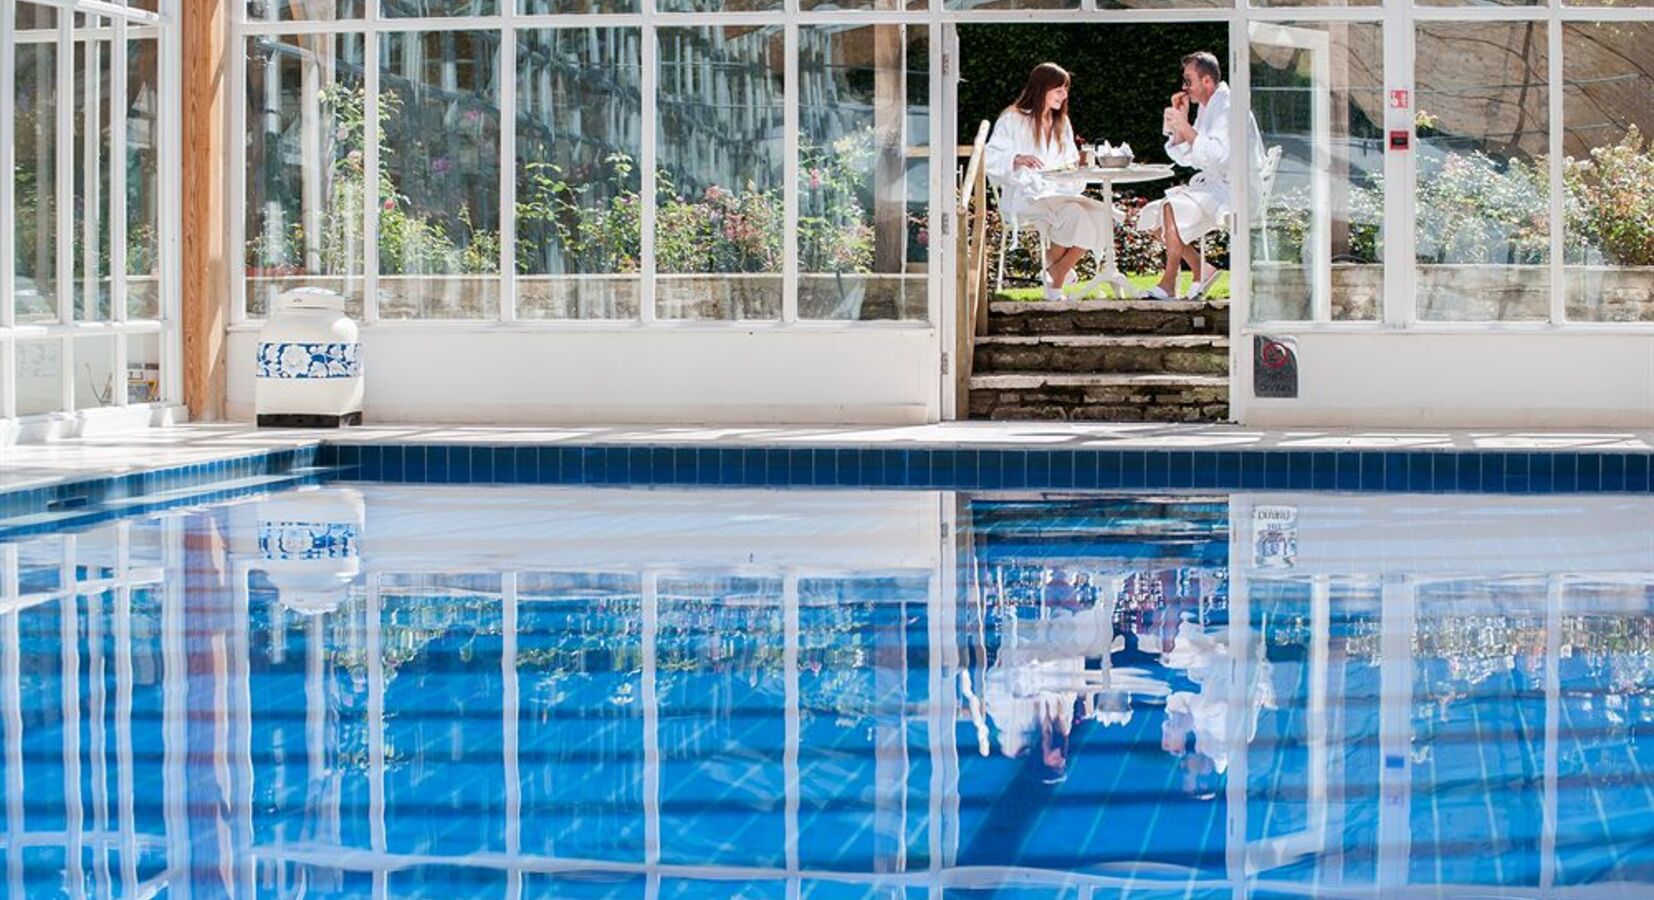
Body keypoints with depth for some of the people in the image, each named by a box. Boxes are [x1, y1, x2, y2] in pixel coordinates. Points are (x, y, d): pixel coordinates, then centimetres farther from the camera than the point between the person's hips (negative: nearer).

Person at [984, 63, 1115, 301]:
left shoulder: (1061, 123, 21)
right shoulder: (1013, 120, 0)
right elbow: (990, 160, -8)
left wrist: (1079, 163, -1)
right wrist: (1017, 159, -28)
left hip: (1057, 192, 7)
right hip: (1024, 197, -7)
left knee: (1099, 212, -24)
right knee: (1073, 213, -34)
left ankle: (1056, 279, -14)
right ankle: (1054, 267, -9)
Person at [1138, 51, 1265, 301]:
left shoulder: (1228, 107, -14)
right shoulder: (1206, 109, 16)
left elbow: (1217, 155, -26)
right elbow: (1184, 157, 16)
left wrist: (1185, 127, -21)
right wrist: (1180, 119, 5)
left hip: (1234, 191, -10)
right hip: (1212, 186, 10)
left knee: (1172, 208, -29)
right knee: (1152, 215, 1)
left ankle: (1169, 284, -23)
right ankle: (1202, 268, -1)